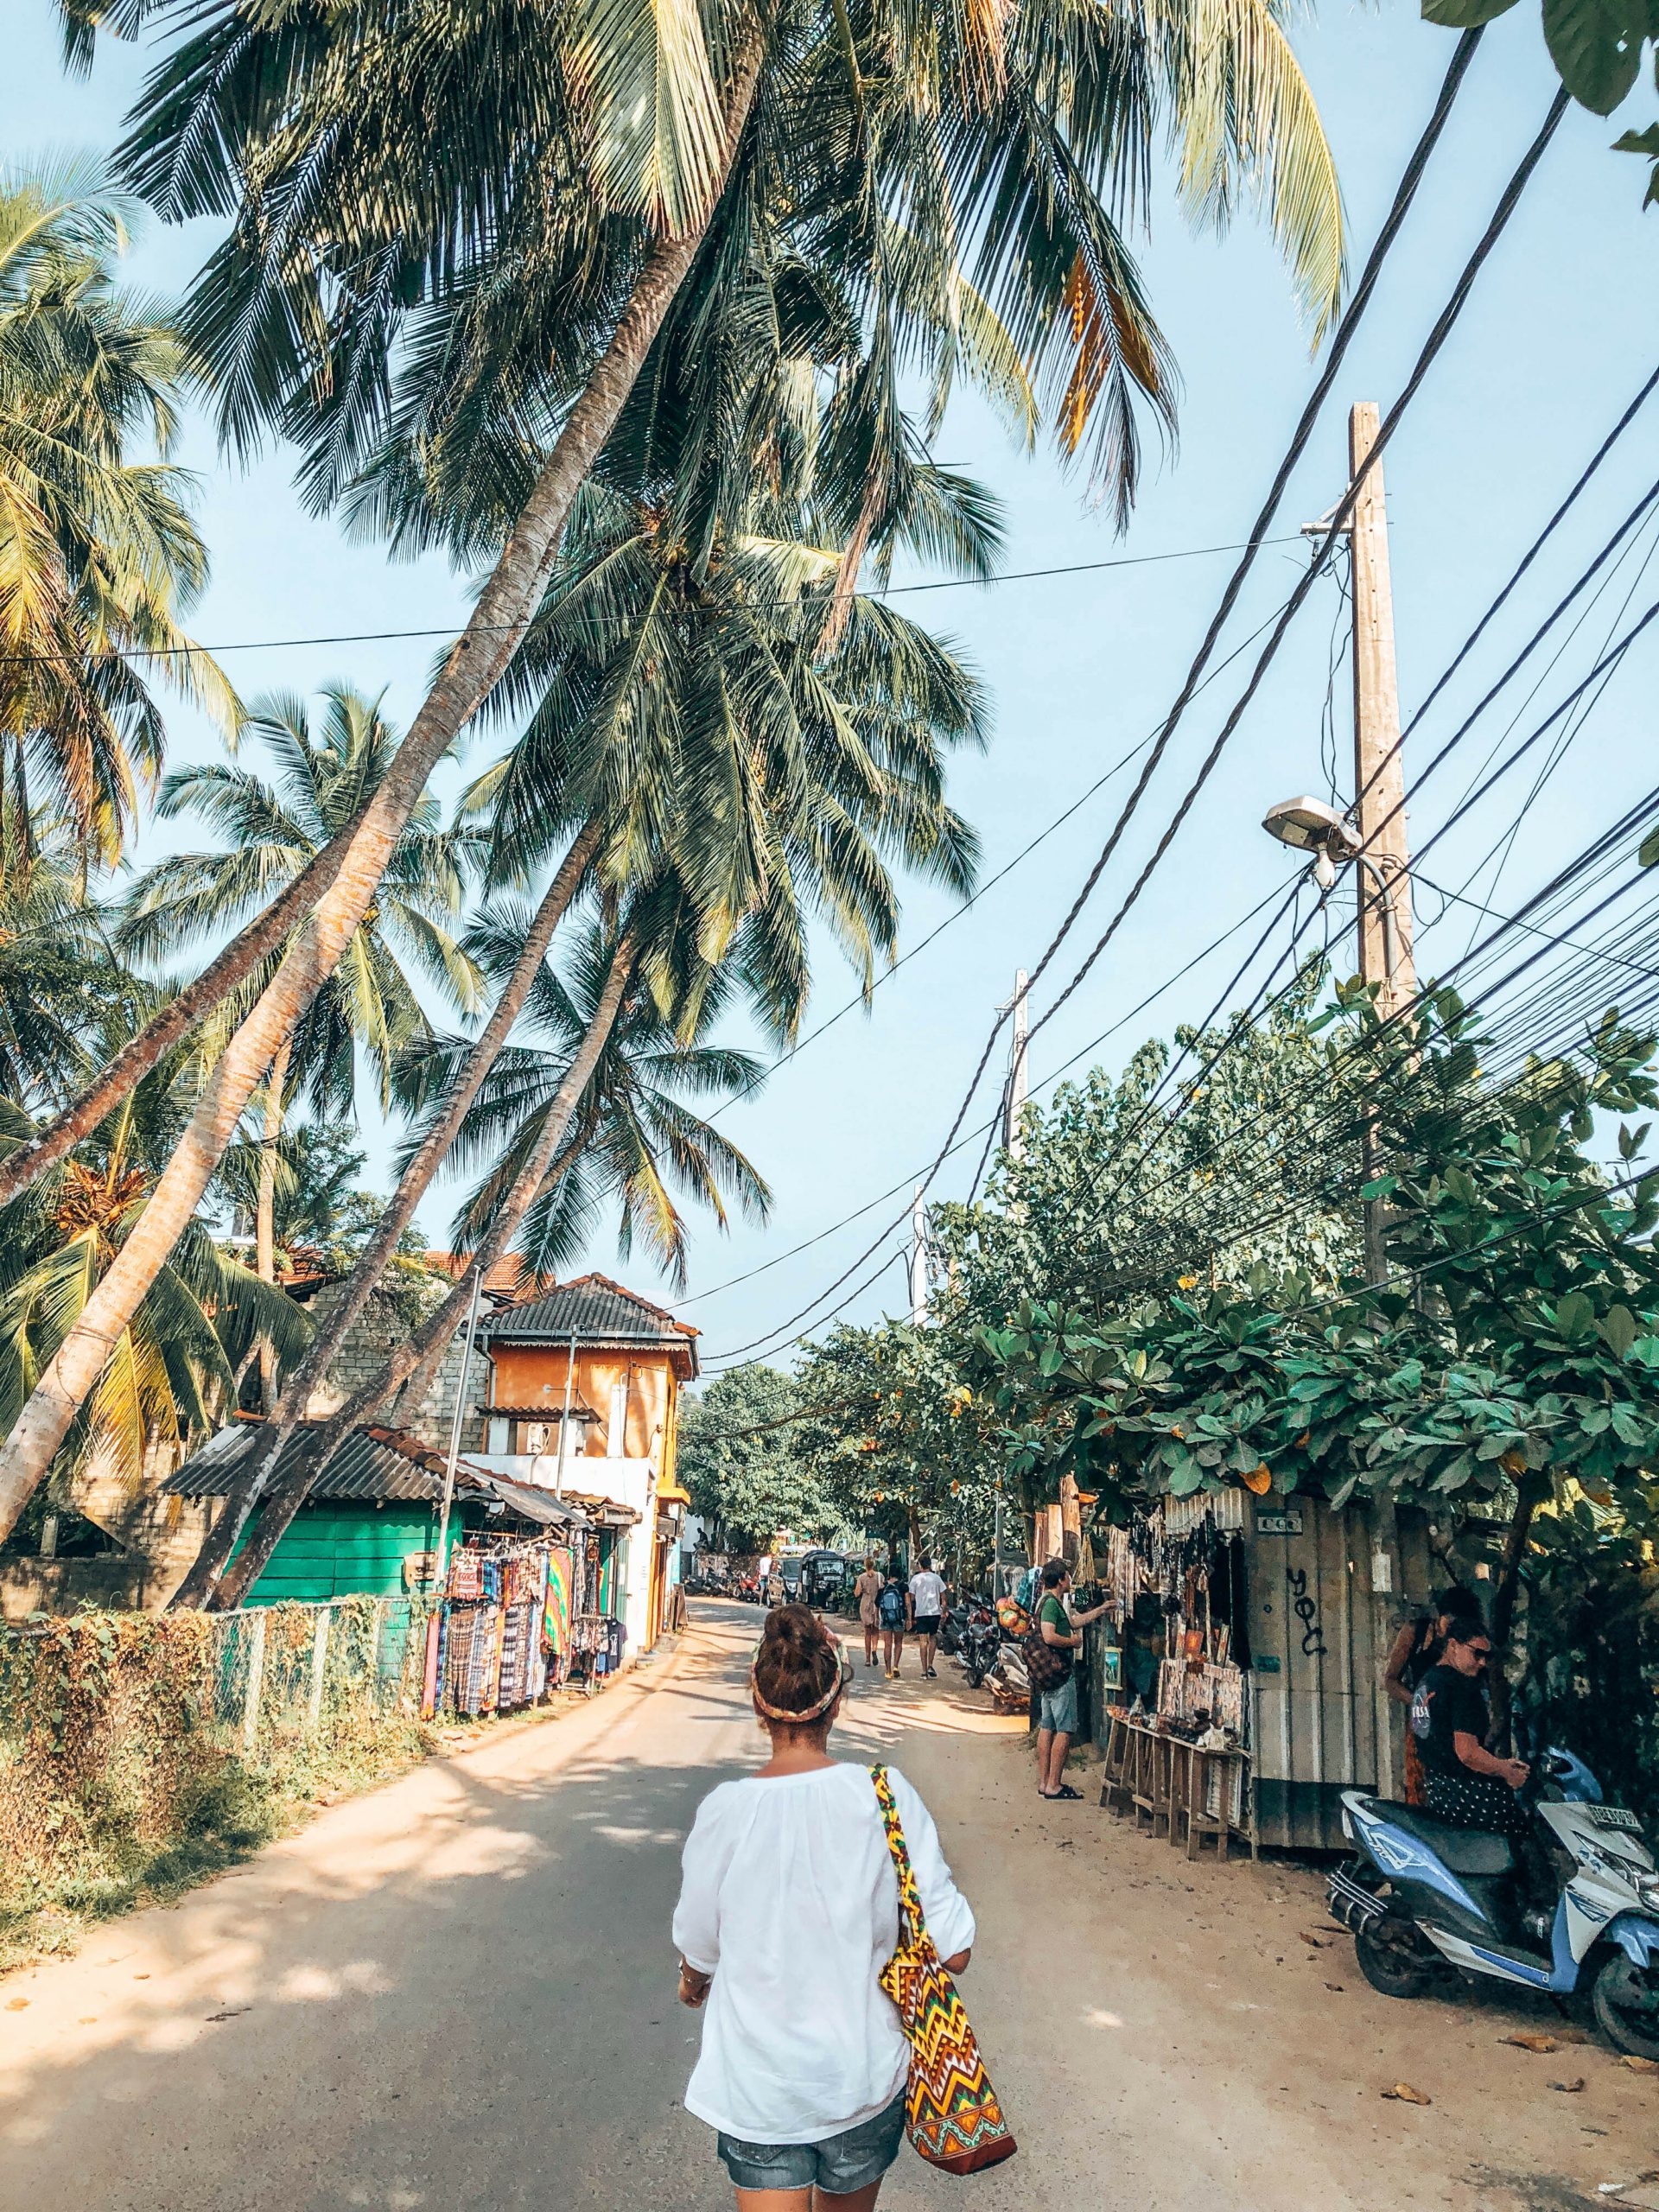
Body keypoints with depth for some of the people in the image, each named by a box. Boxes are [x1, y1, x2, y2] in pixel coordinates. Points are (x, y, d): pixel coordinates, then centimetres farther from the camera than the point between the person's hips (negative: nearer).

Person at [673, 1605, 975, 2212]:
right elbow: (954, 1952, -12)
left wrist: (693, 1982, 23)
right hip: (865, 2081, 2)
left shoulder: (724, 1811, -16)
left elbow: (698, 1955, 0)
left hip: (755, 2088, -2)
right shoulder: (885, 1795, -16)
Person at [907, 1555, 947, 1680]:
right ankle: (930, 1665, 5)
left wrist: (912, 1616, 4)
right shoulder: (937, 1578, 3)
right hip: (935, 1612, 1)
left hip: (920, 1613, -1)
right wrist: (944, 1612, 11)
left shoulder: (915, 1579, 0)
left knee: (923, 1642, 2)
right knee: (933, 1638, 16)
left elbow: (912, 1599, -1)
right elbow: (943, 1597, 2)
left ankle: (924, 1670, 1)